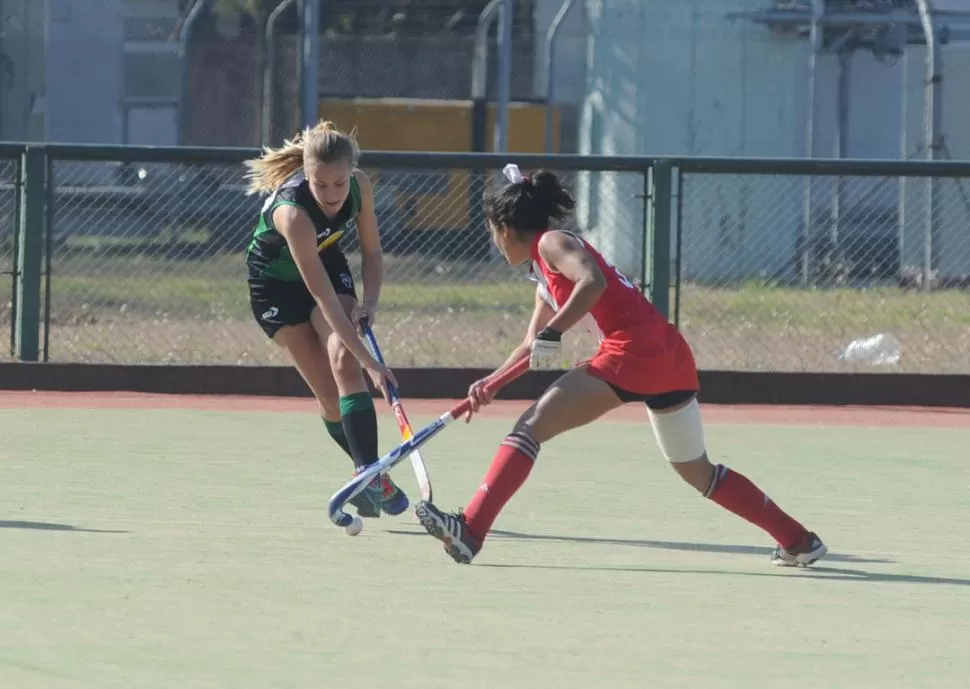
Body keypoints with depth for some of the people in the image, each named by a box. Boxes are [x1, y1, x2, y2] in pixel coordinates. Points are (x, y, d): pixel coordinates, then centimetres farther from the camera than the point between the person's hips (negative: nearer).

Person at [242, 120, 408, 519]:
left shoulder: (360, 187, -23)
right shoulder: (292, 212, -40)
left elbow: (372, 252, -5)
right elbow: (323, 297, -41)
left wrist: (369, 302, -24)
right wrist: (370, 363, -44)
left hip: (328, 264, 3)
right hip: (276, 284, -3)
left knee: (344, 361, -21)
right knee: (329, 394, -9)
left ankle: (371, 474, -28)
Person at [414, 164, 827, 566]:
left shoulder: (552, 244, 1)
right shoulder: (544, 277, 28)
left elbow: (592, 282, -19)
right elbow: (532, 346, 34)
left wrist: (552, 333, -22)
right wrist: (491, 382, 23)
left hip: (633, 348, -10)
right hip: (673, 355, 10)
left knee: (532, 426, -11)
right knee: (698, 473, 22)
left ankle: (470, 530, -22)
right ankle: (798, 541, 26)